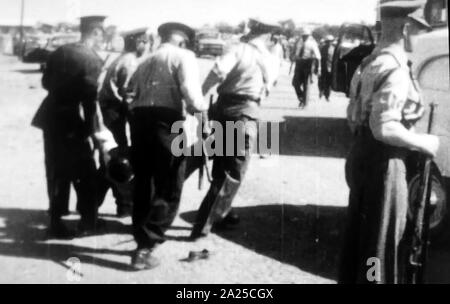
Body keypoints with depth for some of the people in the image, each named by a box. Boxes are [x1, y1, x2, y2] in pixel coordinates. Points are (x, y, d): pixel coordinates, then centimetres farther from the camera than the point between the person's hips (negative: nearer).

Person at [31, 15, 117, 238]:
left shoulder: (60, 52, 7)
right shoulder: (92, 60, -14)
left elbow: (46, 82, 13)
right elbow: (90, 98, -19)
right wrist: (94, 129, -14)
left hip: (51, 117, 7)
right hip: (70, 120, -7)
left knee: (57, 172, 18)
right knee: (84, 173, 7)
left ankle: (56, 221, 29)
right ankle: (88, 222, 17)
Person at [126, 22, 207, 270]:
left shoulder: (147, 61, 24)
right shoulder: (183, 55, 5)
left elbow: (131, 95, 16)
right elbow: (190, 92, -10)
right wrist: (201, 107, 7)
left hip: (139, 119, 6)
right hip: (167, 121, -6)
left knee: (142, 185, 17)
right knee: (167, 189, 3)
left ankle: (142, 241, 28)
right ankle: (144, 249, 2)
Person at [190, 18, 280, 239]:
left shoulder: (237, 48, 5)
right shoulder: (267, 57, 7)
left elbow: (218, 70, -15)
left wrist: (199, 96, -11)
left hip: (222, 108, 3)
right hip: (244, 112, -3)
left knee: (221, 167, 19)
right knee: (233, 173, 3)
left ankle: (221, 213, 33)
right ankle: (203, 224, -3)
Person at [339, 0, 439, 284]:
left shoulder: (370, 63, 11)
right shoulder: (395, 69, -19)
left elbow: (354, 116, 16)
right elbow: (384, 128, -27)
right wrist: (423, 143, -14)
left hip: (361, 155, 9)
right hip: (383, 162, -9)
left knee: (360, 233, 22)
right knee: (382, 241, 5)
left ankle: (352, 278, 37)